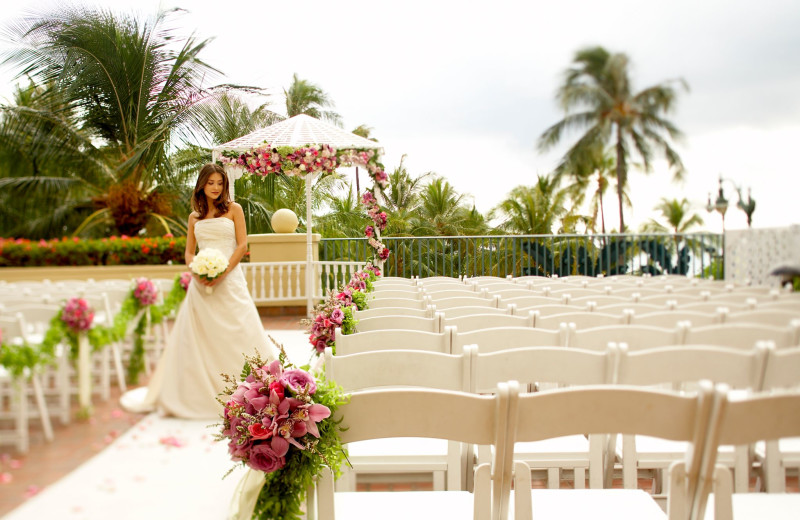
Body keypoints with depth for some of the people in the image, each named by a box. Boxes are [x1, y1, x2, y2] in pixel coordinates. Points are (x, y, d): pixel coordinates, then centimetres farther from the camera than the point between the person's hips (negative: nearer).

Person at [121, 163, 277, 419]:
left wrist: (223, 273, -13)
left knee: (237, 334, -3)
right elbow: (189, 252, 15)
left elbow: (242, 245, -1)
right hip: (202, 283, 3)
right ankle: (195, 394, 12)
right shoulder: (195, 217, 15)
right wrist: (196, 272, -7)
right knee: (195, 338, 3)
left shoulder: (234, 209, 6)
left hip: (229, 280, -3)